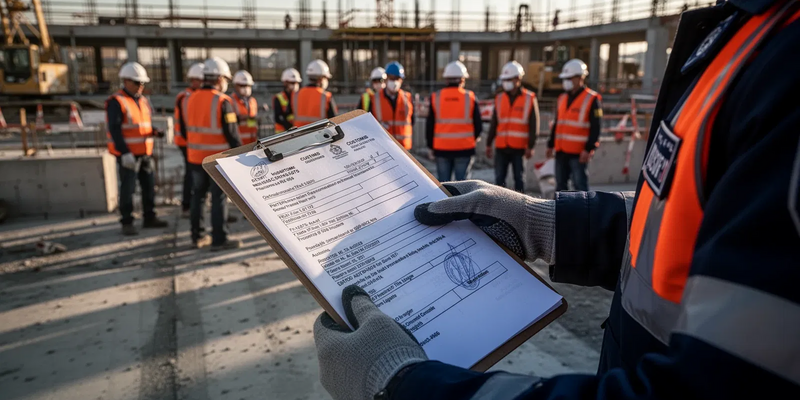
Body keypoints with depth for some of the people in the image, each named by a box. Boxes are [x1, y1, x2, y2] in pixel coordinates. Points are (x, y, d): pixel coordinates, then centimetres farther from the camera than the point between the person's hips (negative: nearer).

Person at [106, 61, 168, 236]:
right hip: (127, 154, -7)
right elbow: (114, 130, -15)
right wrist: (125, 153, -22)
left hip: (145, 153, 7)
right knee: (128, 188, -3)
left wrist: (156, 131, -2)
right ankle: (127, 223, 6)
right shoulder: (116, 102, -9)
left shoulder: (144, 101, 13)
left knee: (149, 186, 11)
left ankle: (149, 218, 23)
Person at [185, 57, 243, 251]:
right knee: (219, 198, 0)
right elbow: (232, 133, -15)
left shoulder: (191, 99, 6)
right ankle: (219, 240, 4)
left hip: (195, 157, 7)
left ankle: (197, 237, 22)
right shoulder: (223, 102, -15)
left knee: (198, 196, 15)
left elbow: (189, 128, 14)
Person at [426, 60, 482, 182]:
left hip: (441, 148, 1)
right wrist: (472, 140, 19)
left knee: (443, 182, 8)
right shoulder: (470, 97, -3)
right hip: (464, 148, -1)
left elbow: (429, 125, 2)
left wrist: (430, 147, 12)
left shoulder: (435, 97, -1)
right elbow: (478, 125, 0)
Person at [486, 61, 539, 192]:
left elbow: (534, 125, -3)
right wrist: (488, 144, 8)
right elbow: (494, 123, 12)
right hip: (501, 147, 3)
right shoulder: (499, 98, 9)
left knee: (518, 178, 5)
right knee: (499, 178, 3)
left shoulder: (529, 99, -1)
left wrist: (530, 146, -9)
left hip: (519, 148, -3)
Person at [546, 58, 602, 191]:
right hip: (561, 151, 7)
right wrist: (551, 144, 17)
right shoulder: (562, 98, 15)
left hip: (578, 153, -7)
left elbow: (595, 128, -11)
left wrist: (589, 149, -17)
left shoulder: (592, 99, -6)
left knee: (580, 184, -4)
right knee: (560, 184, 12)